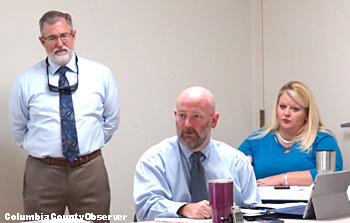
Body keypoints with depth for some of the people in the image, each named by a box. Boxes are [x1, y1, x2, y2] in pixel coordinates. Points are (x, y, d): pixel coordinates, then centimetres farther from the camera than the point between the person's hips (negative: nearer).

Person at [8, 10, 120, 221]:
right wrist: (41, 148, 9)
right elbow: (18, 128, 12)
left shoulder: (101, 74, 4)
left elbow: (112, 119, 14)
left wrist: (92, 145, 9)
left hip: (90, 172, 1)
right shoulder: (25, 81, 2)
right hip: (42, 174, 0)